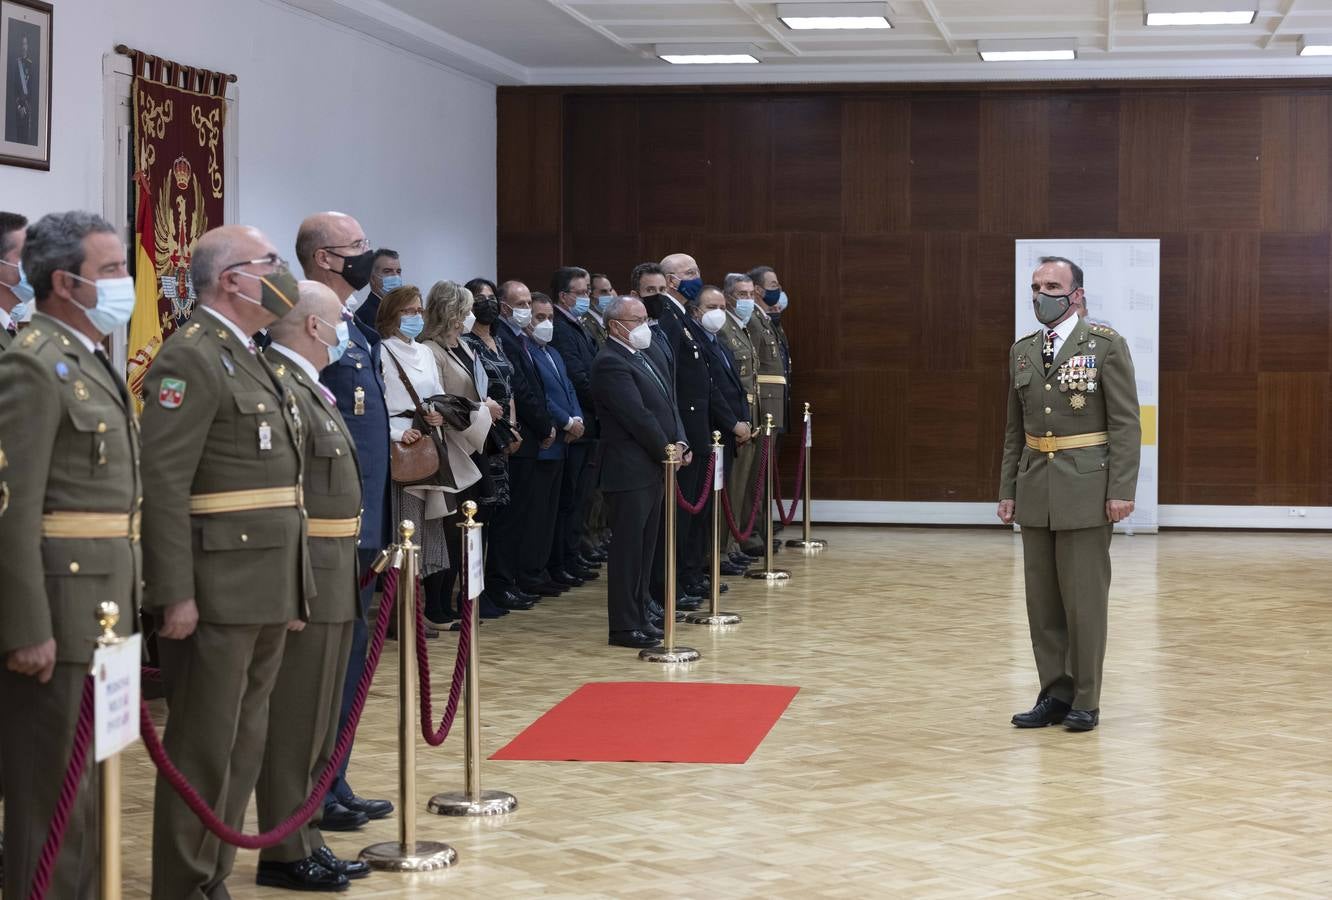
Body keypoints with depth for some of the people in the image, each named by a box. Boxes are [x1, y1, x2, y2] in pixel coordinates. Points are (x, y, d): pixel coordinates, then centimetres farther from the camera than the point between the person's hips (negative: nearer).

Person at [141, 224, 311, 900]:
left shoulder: (252, 361, 17)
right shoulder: (190, 358, -12)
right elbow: (163, 484, -18)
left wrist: (293, 587, 18)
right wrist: (175, 594, -22)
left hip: (266, 590, 9)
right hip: (217, 592, -9)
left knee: (244, 746, 13)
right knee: (204, 750, -2)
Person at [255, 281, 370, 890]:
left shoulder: (308, 387, 16)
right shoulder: (280, 388, -17)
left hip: (332, 579, 10)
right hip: (305, 579, -10)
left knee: (315, 721, 16)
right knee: (294, 721, -2)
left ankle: (304, 841, 25)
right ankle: (285, 854, 7)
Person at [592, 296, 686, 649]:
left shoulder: (641, 357, 15)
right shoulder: (611, 364, -16)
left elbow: (667, 403, 15)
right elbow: (637, 416, -20)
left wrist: (678, 442, 0)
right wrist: (665, 450, -10)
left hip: (652, 467, 10)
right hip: (630, 471, -10)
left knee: (646, 546, 15)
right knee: (628, 549, -4)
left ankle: (641, 613, 24)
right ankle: (624, 626, 0)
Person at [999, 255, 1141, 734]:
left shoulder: (1105, 344, -6)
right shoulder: (1022, 351, 10)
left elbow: (1126, 423, -8)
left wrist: (1121, 490, -13)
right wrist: (1008, 491, 11)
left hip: (1085, 487, -5)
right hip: (1036, 491, 5)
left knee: (1083, 598, -1)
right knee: (1042, 599, 8)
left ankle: (1085, 701, 9)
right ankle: (1054, 694, 17)